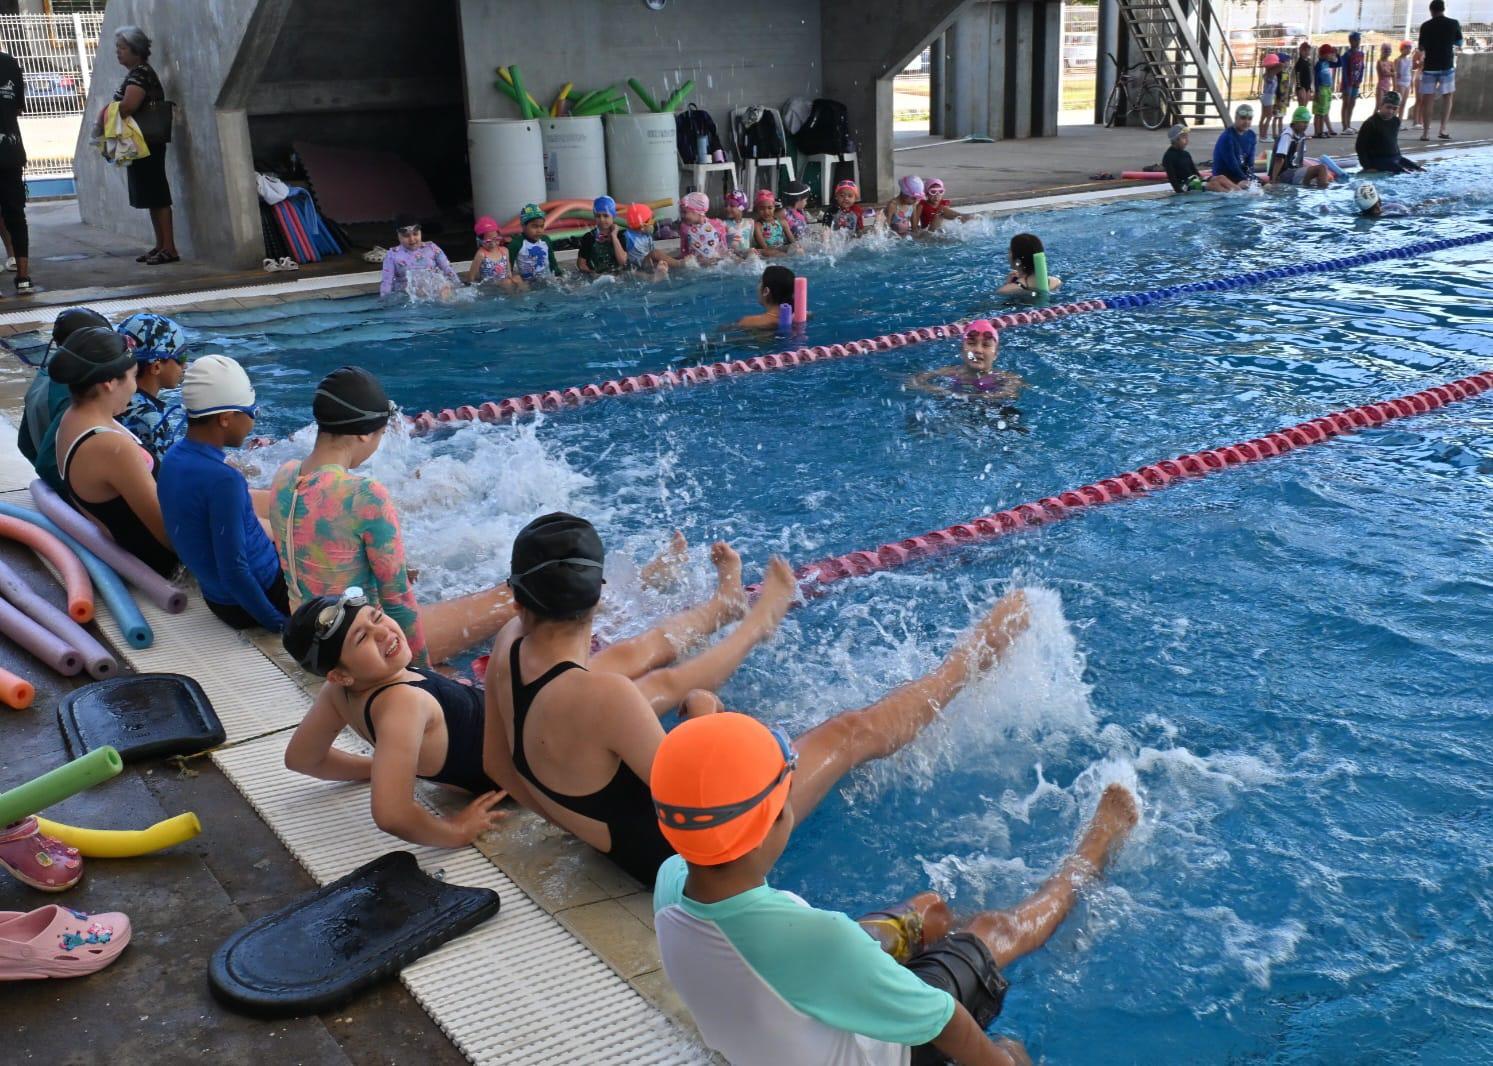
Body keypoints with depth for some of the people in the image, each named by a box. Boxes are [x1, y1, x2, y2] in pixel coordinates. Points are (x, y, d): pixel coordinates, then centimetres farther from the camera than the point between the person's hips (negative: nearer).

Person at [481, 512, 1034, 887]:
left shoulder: (509, 647, -14)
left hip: (623, 839, 7)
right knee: (852, 733, 5)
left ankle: (725, 607, 55)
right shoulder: (600, 696, -38)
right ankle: (974, 654, 26)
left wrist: (579, 820, 8)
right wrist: (704, 719, -14)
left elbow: (498, 765, 1)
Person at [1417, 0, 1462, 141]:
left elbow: (1421, 47, 4)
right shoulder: (1453, 23, 0)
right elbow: (1459, 42, 12)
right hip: (1447, 66, 0)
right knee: (1448, 97, 12)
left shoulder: (1426, 26, -3)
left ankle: (1425, 132, -2)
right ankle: (1443, 129, 0)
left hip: (1429, 66, 0)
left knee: (1427, 99, 3)